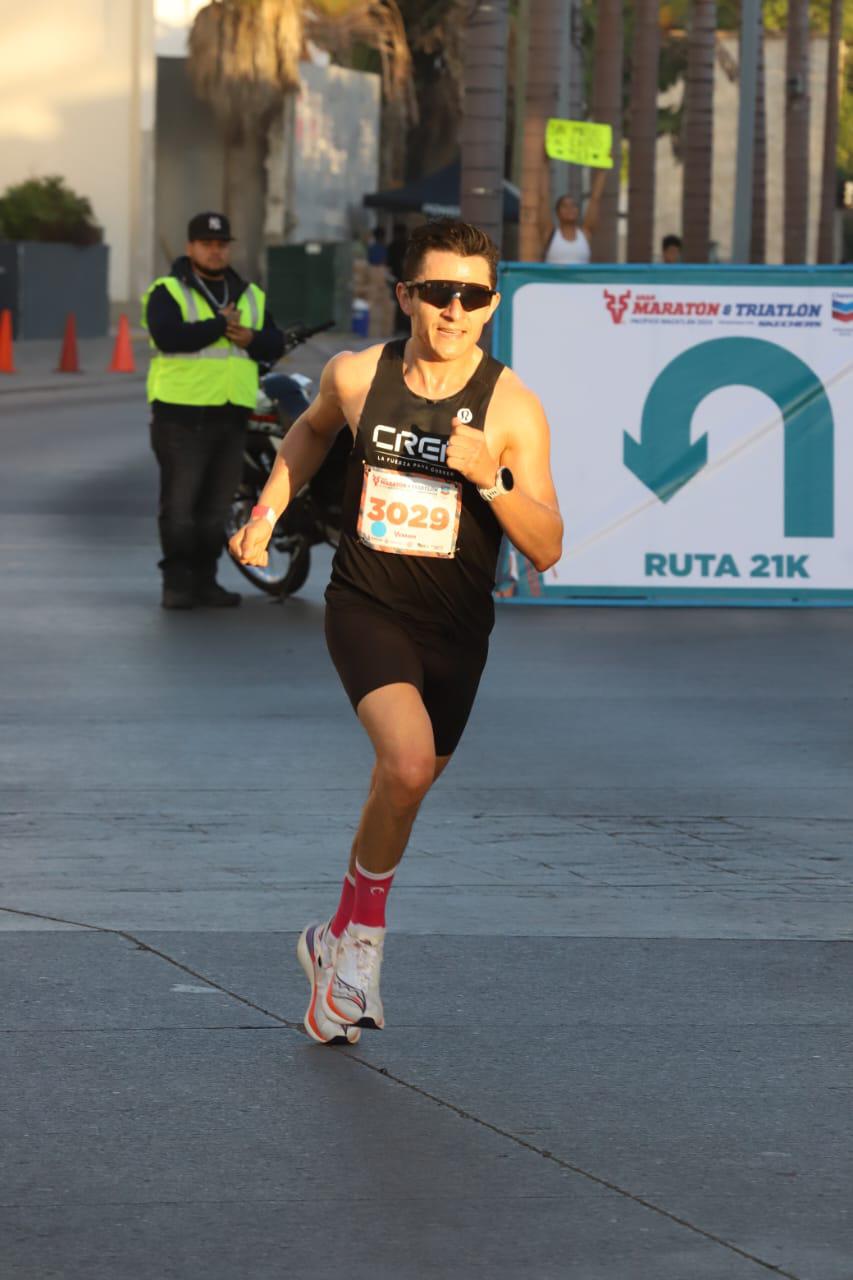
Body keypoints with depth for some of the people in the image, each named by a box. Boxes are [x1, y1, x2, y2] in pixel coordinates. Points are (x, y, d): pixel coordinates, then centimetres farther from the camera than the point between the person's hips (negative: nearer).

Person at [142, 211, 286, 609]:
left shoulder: (250, 296, 18)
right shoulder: (167, 292, -1)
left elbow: (274, 345, 11)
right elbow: (168, 336, -20)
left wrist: (250, 338, -11)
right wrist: (220, 326, -13)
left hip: (231, 413, 5)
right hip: (181, 413, -5)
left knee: (216, 505, 6)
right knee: (179, 502, -8)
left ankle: (205, 580, 12)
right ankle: (177, 581, -6)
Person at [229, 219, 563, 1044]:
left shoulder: (513, 408, -11)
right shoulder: (356, 377, -6)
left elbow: (547, 550, -13)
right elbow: (315, 427, 20)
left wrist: (490, 477, -27)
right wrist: (266, 512, 15)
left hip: (454, 628, 1)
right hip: (365, 606, -1)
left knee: (407, 781, 14)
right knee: (410, 762, -26)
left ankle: (337, 941, 39)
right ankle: (364, 932, -4)